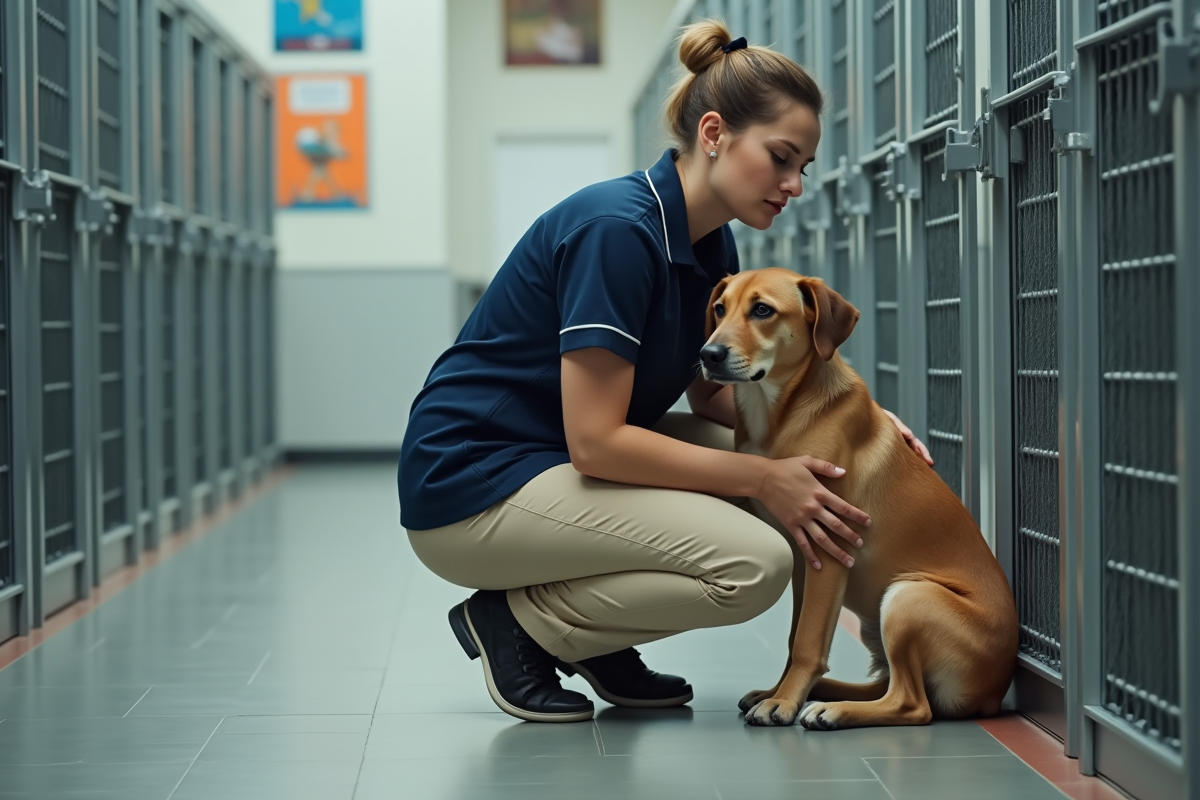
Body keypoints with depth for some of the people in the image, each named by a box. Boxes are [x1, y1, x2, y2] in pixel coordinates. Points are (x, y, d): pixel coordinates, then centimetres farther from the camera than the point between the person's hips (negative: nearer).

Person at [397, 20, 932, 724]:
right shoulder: (618, 229, -23)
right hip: (471, 487, -10)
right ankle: (519, 621, -5)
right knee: (753, 566, -21)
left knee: (792, 462, 2)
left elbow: (712, 391, 14)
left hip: (554, 466, 10)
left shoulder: (710, 244, 6)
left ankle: (596, 640, 8)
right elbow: (596, 441, -25)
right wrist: (761, 479, -19)